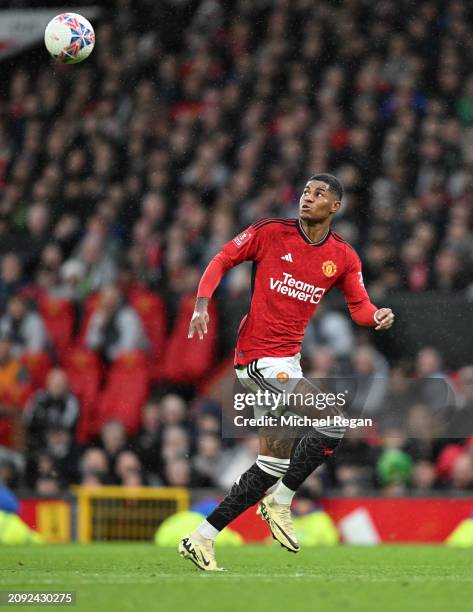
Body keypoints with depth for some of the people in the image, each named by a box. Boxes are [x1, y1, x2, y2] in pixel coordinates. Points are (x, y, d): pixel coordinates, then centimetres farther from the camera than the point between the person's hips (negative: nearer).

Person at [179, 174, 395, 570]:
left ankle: (203, 538, 14)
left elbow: (360, 306, 6)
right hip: (260, 356, -7)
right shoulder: (270, 232, -5)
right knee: (332, 421, -20)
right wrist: (202, 305, -13)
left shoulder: (343, 257, 7)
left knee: (276, 463, 7)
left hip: (287, 361, 7)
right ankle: (281, 502, -2)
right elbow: (222, 261, 1)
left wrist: (377, 316, -17)